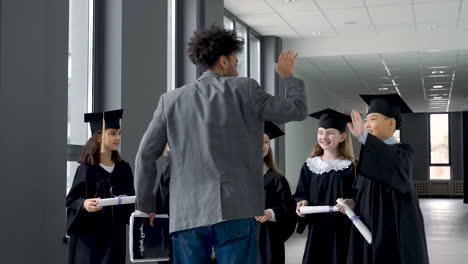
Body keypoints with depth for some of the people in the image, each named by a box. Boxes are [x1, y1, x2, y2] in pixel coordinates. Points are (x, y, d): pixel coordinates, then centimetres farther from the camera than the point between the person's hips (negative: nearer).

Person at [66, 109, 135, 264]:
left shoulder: (123, 169, 7)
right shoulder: (86, 169, -7)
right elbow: (71, 200, -6)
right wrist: (84, 204, -25)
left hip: (114, 235, 4)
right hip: (90, 236, -4)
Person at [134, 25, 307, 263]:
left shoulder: (171, 100, 8)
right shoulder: (244, 90, 1)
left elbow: (145, 155, 6)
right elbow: (298, 110, 7)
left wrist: (145, 205, 17)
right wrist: (288, 76, 26)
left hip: (187, 212, 3)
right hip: (234, 209, -2)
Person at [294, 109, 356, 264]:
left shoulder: (350, 167, -4)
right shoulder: (310, 166, 6)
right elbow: (300, 194, 10)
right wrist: (302, 202, -10)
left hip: (341, 230, -3)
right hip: (316, 229, 3)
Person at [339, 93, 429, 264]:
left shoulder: (403, 151, -8)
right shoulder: (372, 155, 13)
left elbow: (395, 163, -34)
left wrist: (364, 137, -39)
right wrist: (353, 203, -2)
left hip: (394, 232, -7)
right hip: (369, 231, 7)